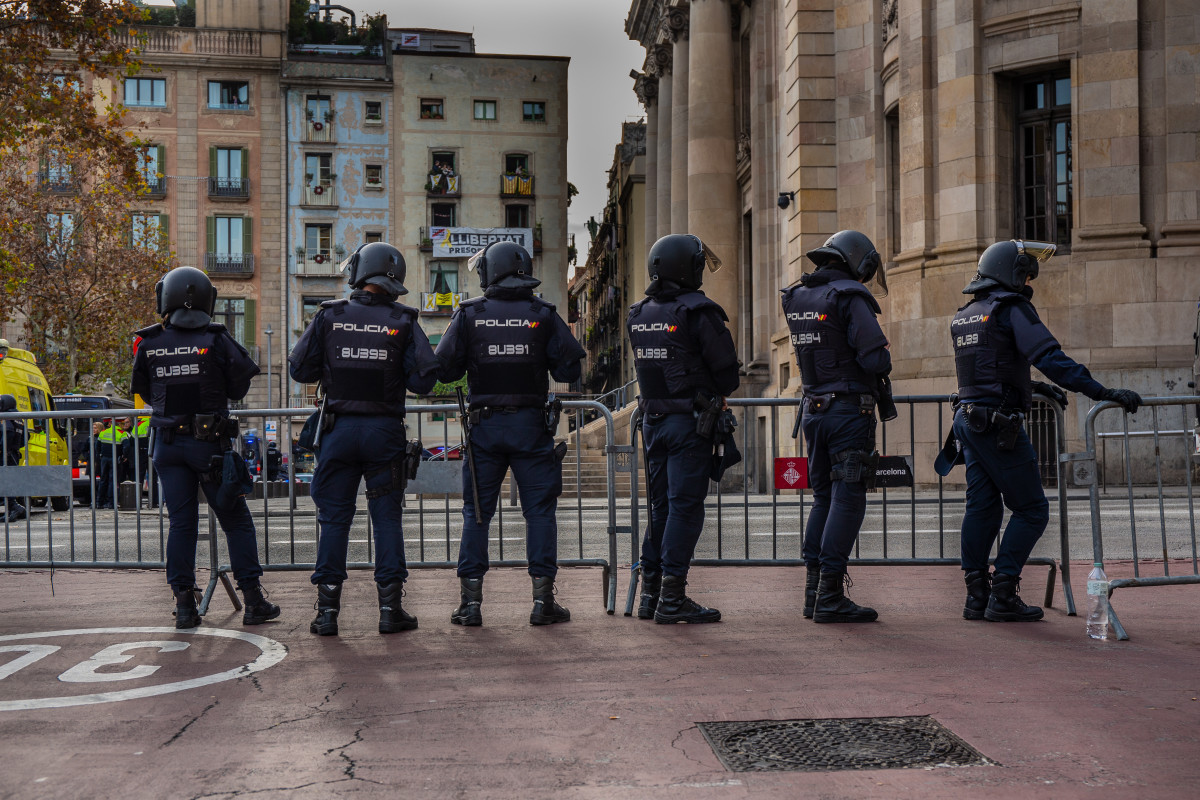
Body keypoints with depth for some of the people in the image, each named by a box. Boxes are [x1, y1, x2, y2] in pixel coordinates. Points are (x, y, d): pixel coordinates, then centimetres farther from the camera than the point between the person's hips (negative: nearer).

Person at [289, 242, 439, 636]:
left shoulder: (329, 316, -1)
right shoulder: (403, 321, -3)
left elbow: (299, 369, 0)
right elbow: (424, 379, -7)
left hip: (339, 427, 1)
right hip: (385, 430, 0)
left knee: (334, 518, 8)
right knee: (387, 517, 7)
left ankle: (327, 609, 8)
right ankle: (390, 608, 7)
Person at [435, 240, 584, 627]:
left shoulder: (468, 314, -1)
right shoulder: (543, 315, -1)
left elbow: (444, 369, -2)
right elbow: (570, 370, -2)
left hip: (484, 424, 1)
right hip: (531, 424, 0)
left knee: (477, 512, 9)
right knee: (540, 510, 6)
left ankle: (471, 600, 9)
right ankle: (542, 600, 6)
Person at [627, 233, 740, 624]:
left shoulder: (639, 314, 9)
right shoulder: (697, 311, -13)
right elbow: (727, 370, -10)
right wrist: (717, 393, 10)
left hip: (652, 419, 7)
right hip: (689, 420, -7)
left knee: (660, 505, 14)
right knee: (685, 506, -3)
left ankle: (650, 592, 18)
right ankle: (672, 599, -2)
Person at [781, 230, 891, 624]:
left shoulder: (796, 298, 11)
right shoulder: (850, 298, -12)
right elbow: (876, 360, -18)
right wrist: (881, 362, 4)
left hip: (813, 409, 7)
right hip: (849, 410, -7)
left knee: (823, 498, 14)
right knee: (847, 500, -4)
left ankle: (814, 591, 15)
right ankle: (830, 596, -5)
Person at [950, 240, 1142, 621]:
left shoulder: (963, 317, 17)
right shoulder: (1012, 309, -9)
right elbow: (1050, 358, -20)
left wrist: (1035, 387, 34)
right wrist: (1104, 393, -23)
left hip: (969, 420, 8)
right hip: (999, 424, -8)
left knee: (982, 507, 11)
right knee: (1030, 509, 0)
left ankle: (977, 596, 11)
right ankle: (1003, 596, -4)